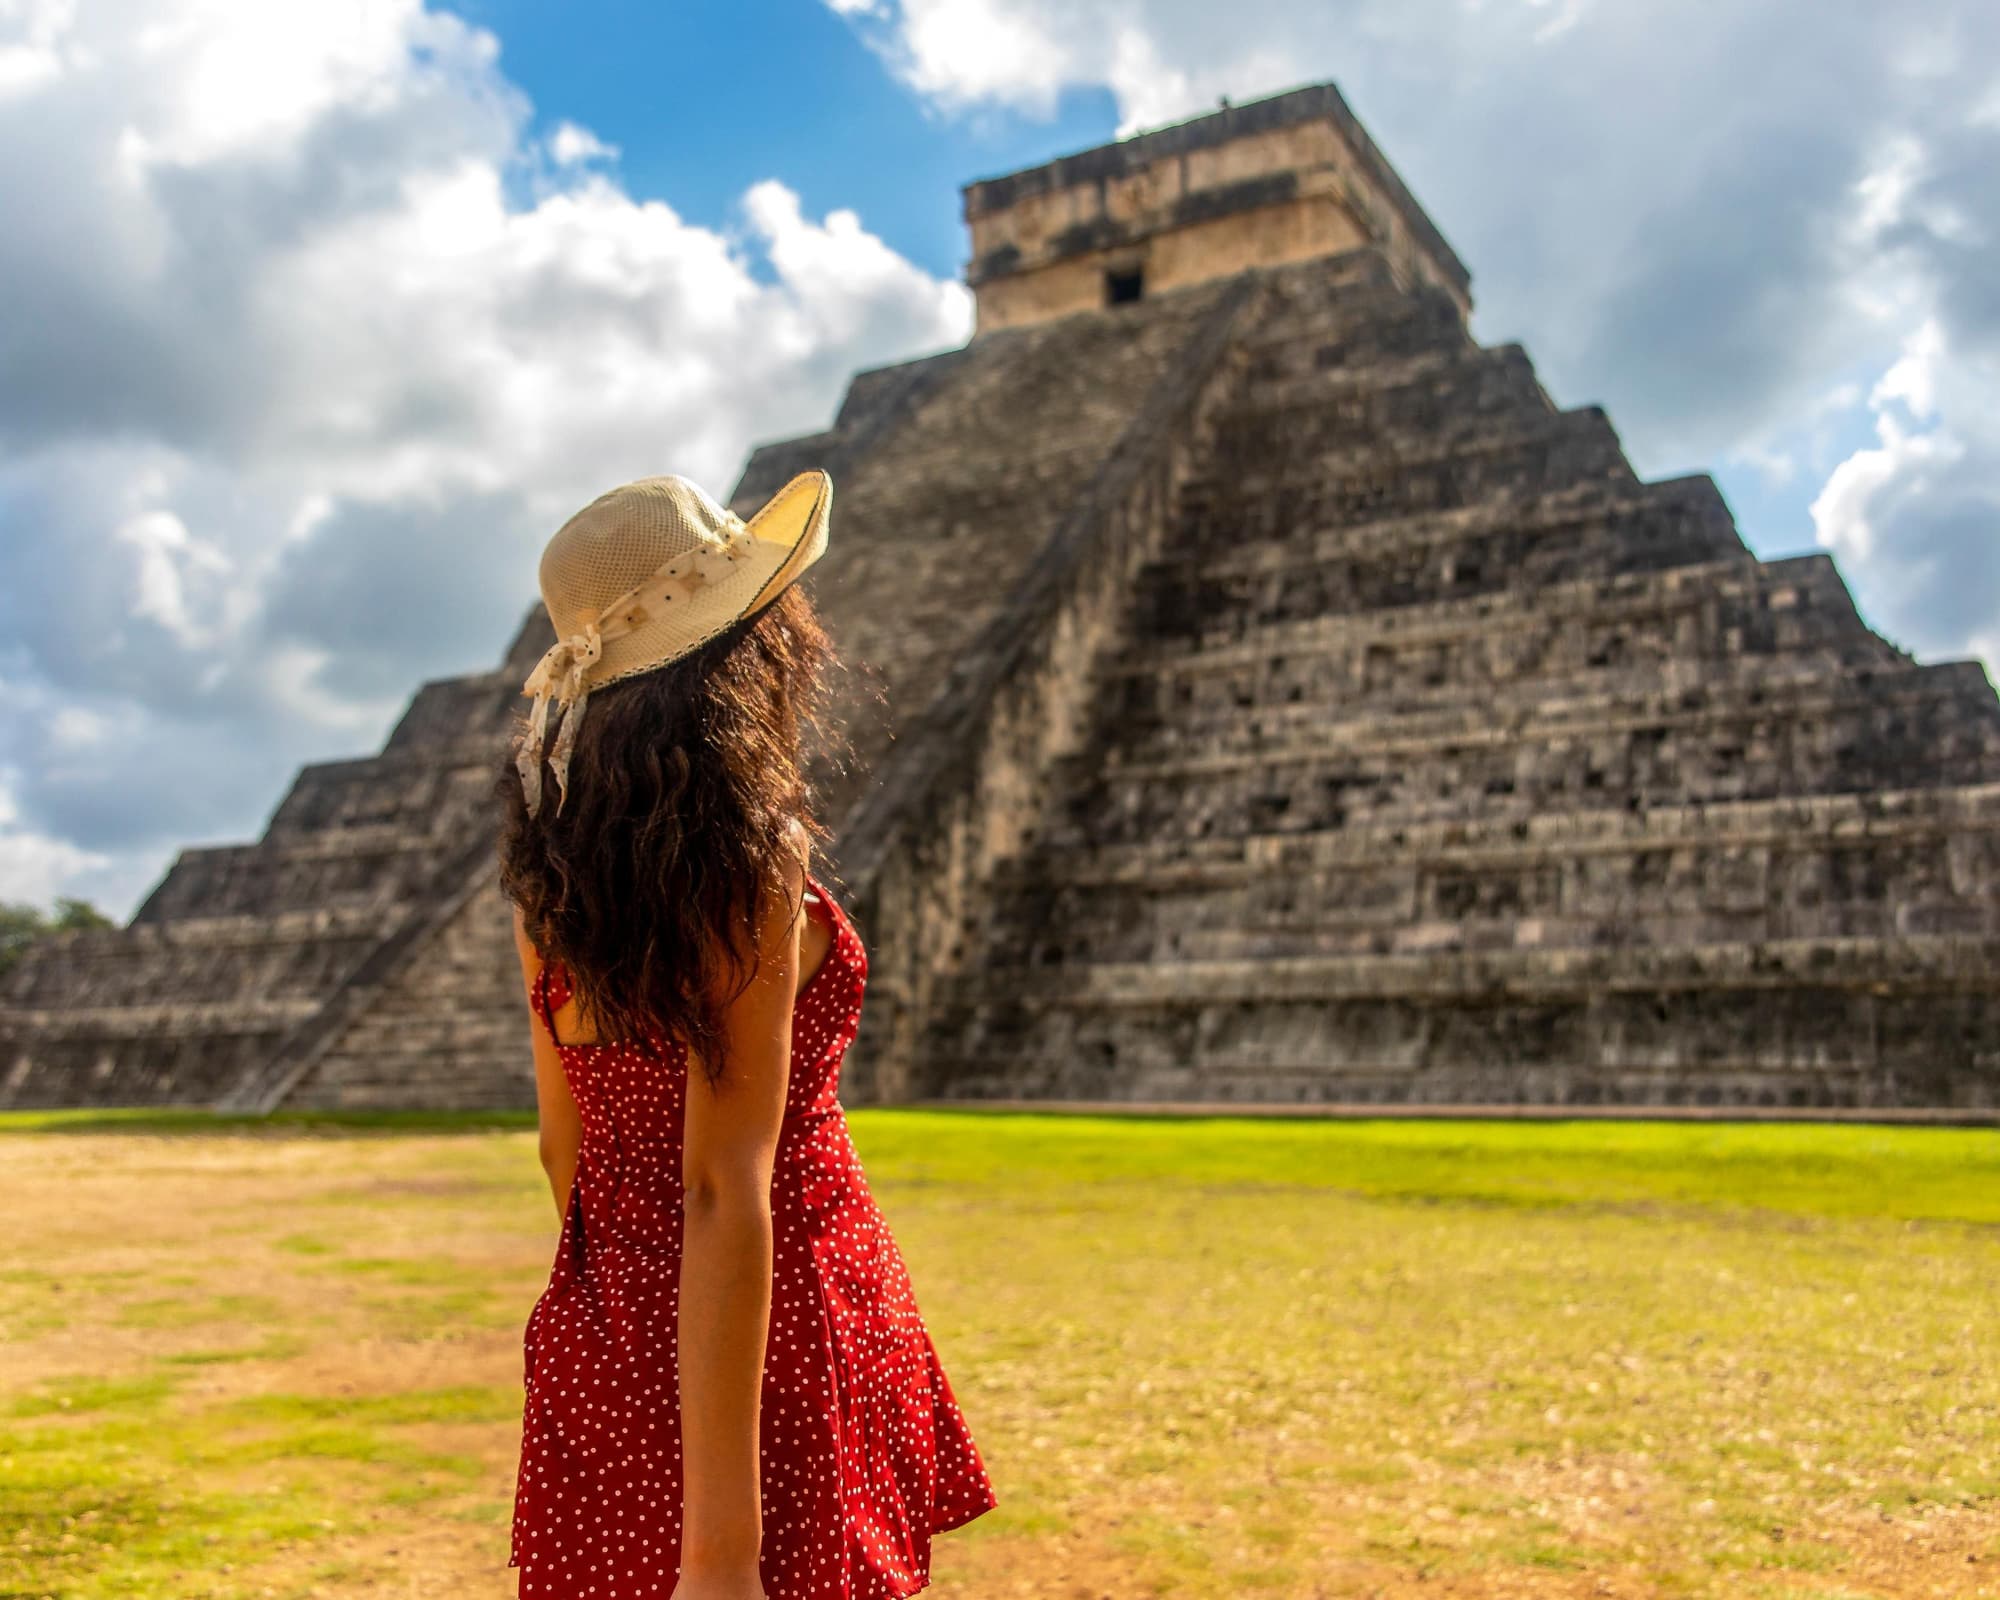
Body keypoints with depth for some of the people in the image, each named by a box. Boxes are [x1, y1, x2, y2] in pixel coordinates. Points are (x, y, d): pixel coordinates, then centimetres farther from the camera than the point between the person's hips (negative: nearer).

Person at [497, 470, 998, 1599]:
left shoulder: (558, 869, 2)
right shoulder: (747, 867, -21)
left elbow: (566, 1149, 11)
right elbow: (724, 1198, -24)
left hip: (602, 1336, 8)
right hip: (776, 1340, -7)